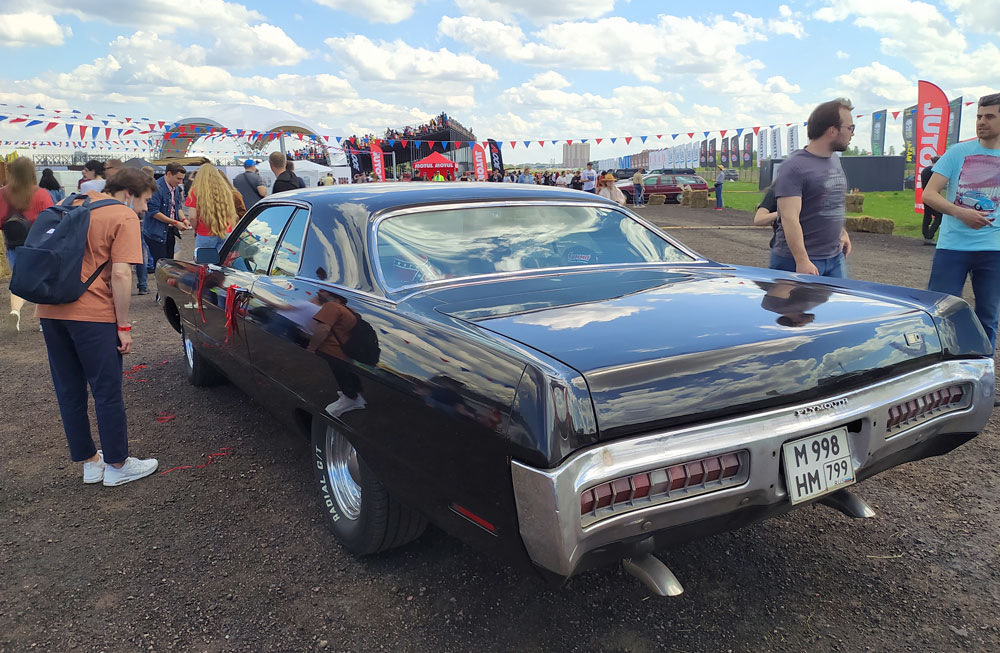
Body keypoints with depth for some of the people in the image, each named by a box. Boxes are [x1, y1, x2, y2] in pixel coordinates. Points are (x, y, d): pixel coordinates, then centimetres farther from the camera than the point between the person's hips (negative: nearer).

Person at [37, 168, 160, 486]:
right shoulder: (124, 217, -5)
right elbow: (120, 274, -15)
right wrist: (124, 326, -11)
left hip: (50, 311, 8)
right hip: (91, 315, -7)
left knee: (69, 393, 14)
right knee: (108, 393, 4)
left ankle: (89, 462, 26)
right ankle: (117, 465, 15)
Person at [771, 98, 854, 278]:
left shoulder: (835, 161, 13)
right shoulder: (795, 166, -15)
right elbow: (790, 218, -22)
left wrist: (842, 232, 21)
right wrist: (802, 261, -26)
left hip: (835, 257, 8)